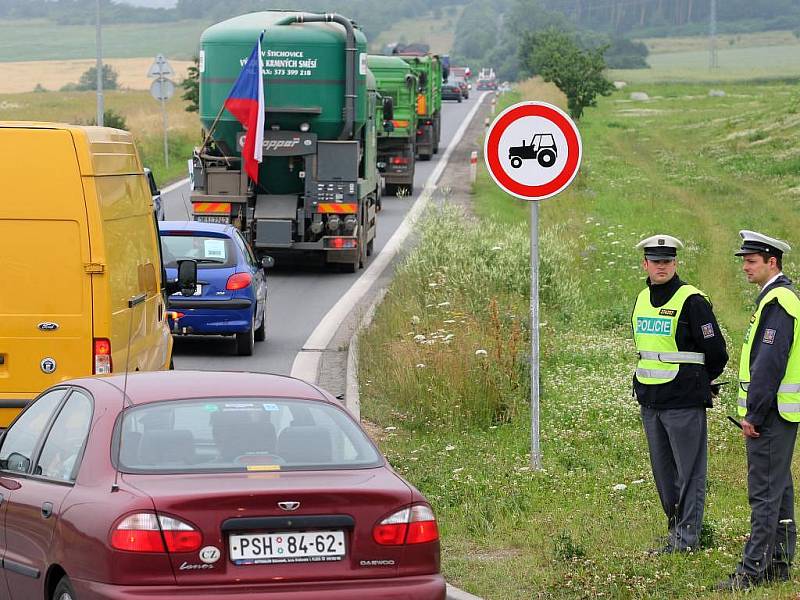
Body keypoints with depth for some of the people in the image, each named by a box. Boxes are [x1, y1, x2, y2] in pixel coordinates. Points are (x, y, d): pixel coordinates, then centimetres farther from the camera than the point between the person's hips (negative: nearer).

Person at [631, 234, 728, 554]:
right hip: (649, 401, 8)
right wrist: (642, 384, 17)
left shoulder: (692, 301, -11)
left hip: (684, 403, -8)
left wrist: (696, 383, 5)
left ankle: (687, 537, 0)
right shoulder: (642, 300, 12)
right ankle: (675, 529, 24)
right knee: (663, 472, 14)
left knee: (689, 471, -3)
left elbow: (716, 353, -7)